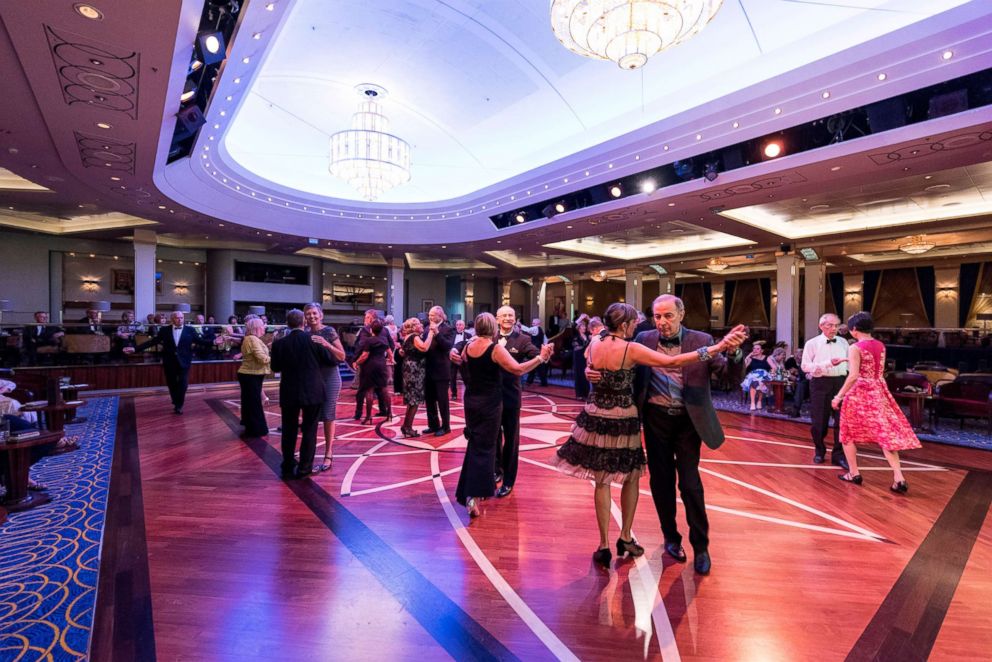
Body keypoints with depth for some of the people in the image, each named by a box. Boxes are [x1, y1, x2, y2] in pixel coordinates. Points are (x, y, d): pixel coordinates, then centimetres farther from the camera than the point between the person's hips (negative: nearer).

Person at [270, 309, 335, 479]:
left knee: (289, 431, 15)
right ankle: (304, 468, 13)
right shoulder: (313, 340, -11)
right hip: (313, 392, -2)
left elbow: (275, 367, 6)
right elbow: (331, 360, -3)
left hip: (289, 393, 2)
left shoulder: (279, 344, -6)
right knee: (309, 430, 9)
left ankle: (288, 468, 23)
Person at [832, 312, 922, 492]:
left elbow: (853, 376, -21)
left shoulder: (855, 348, -15)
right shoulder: (881, 346, 6)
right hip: (879, 392, 6)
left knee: (848, 434, 9)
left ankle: (854, 474, 16)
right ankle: (899, 478, 2)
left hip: (859, 393, -6)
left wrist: (839, 396, -16)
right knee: (887, 433, 7)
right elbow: (878, 371, 15)